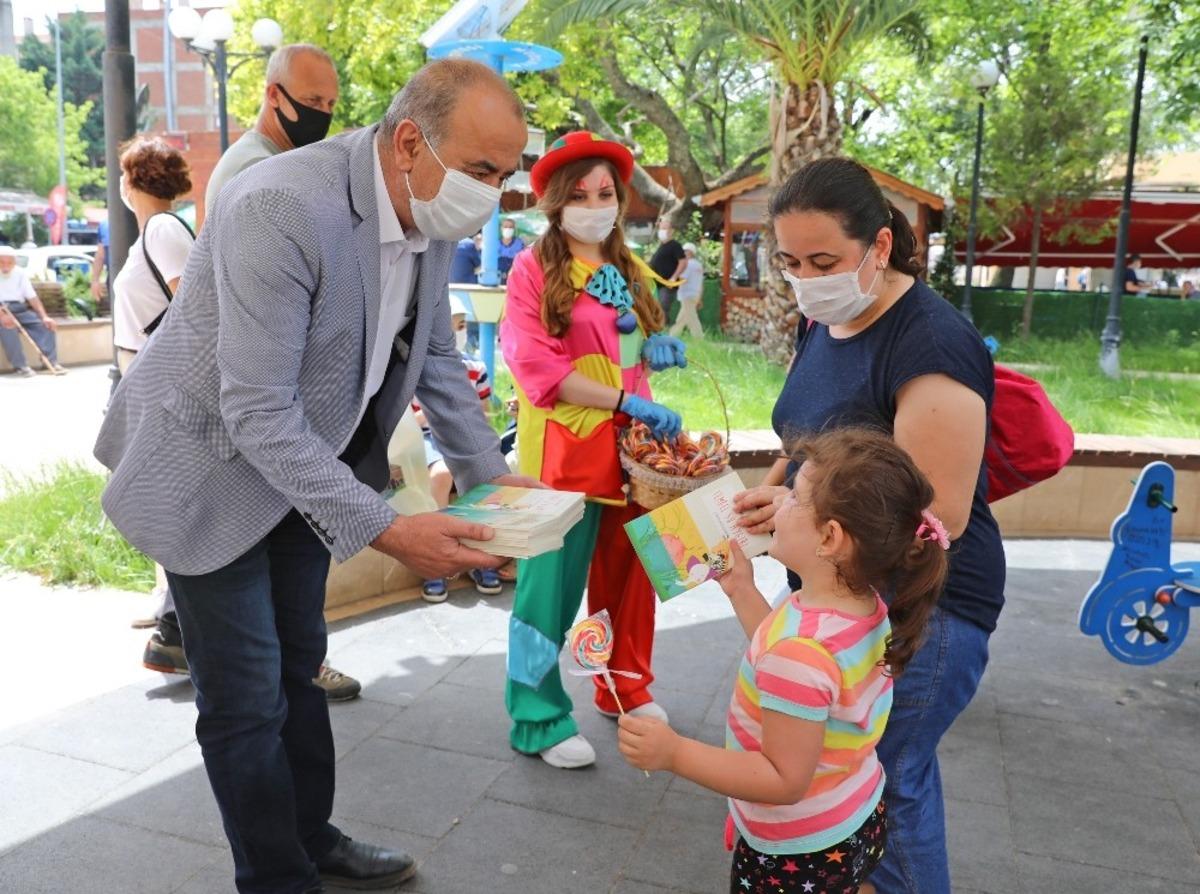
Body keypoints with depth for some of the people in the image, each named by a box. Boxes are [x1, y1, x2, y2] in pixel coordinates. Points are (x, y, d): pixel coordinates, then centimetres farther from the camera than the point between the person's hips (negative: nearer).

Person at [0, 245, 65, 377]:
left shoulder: (20, 273, 6)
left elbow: (32, 298, 3)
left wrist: (44, 316, -11)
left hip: (20, 309, 4)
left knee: (46, 324, -17)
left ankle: (51, 362, -18)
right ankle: (20, 366, -29)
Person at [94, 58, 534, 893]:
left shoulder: (431, 216, -7)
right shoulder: (283, 208, -32)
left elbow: (435, 361, 5)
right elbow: (258, 412, -32)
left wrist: (491, 473, -4)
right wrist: (385, 529, -34)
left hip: (304, 464, 8)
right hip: (216, 469, -7)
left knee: (298, 667, 21)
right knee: (247, 700, 4)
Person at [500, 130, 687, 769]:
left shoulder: (628, 267, 14)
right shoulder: (534, 268, -7)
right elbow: (537, 367, -16)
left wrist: (655, 349, 2)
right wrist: (627, 400, -22)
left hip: (631, 442, 7)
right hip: (565, 447, -6)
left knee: (628, 570, 15)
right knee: (552, 583, 1)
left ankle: (626, 687, 34)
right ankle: (539, 719, 17)